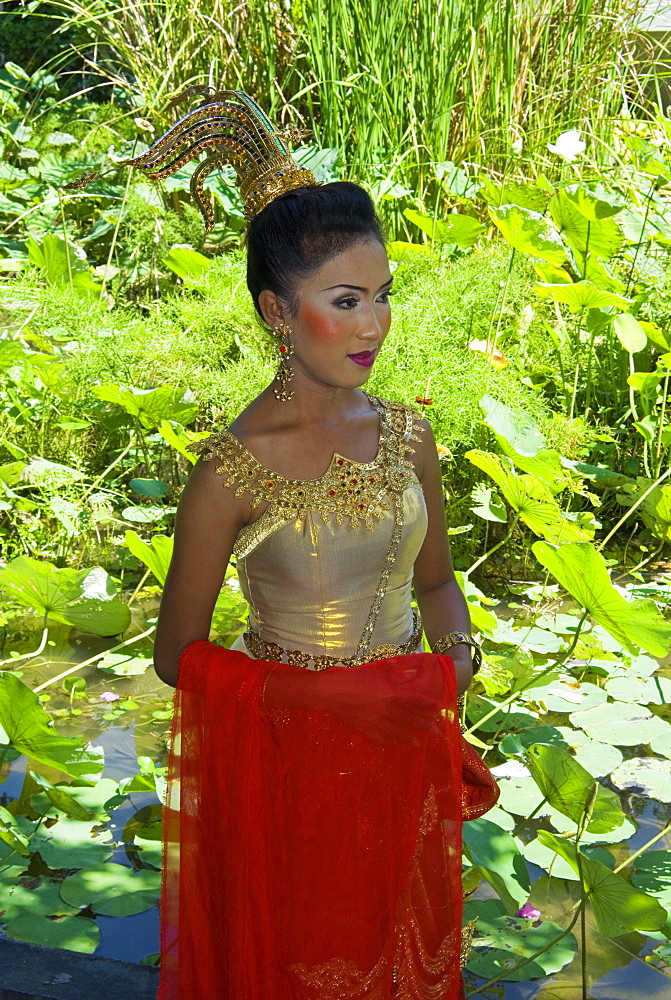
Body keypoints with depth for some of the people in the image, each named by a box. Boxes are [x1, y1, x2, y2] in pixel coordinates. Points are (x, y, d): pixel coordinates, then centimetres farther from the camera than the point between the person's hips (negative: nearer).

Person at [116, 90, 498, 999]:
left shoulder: (407, 436, -4)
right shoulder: (234, 468, -19)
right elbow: (178, 656, -11)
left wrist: (459, 654, -8)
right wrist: (331, 695, -15)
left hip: (407, 755, 5)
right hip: (288, 761, -4)